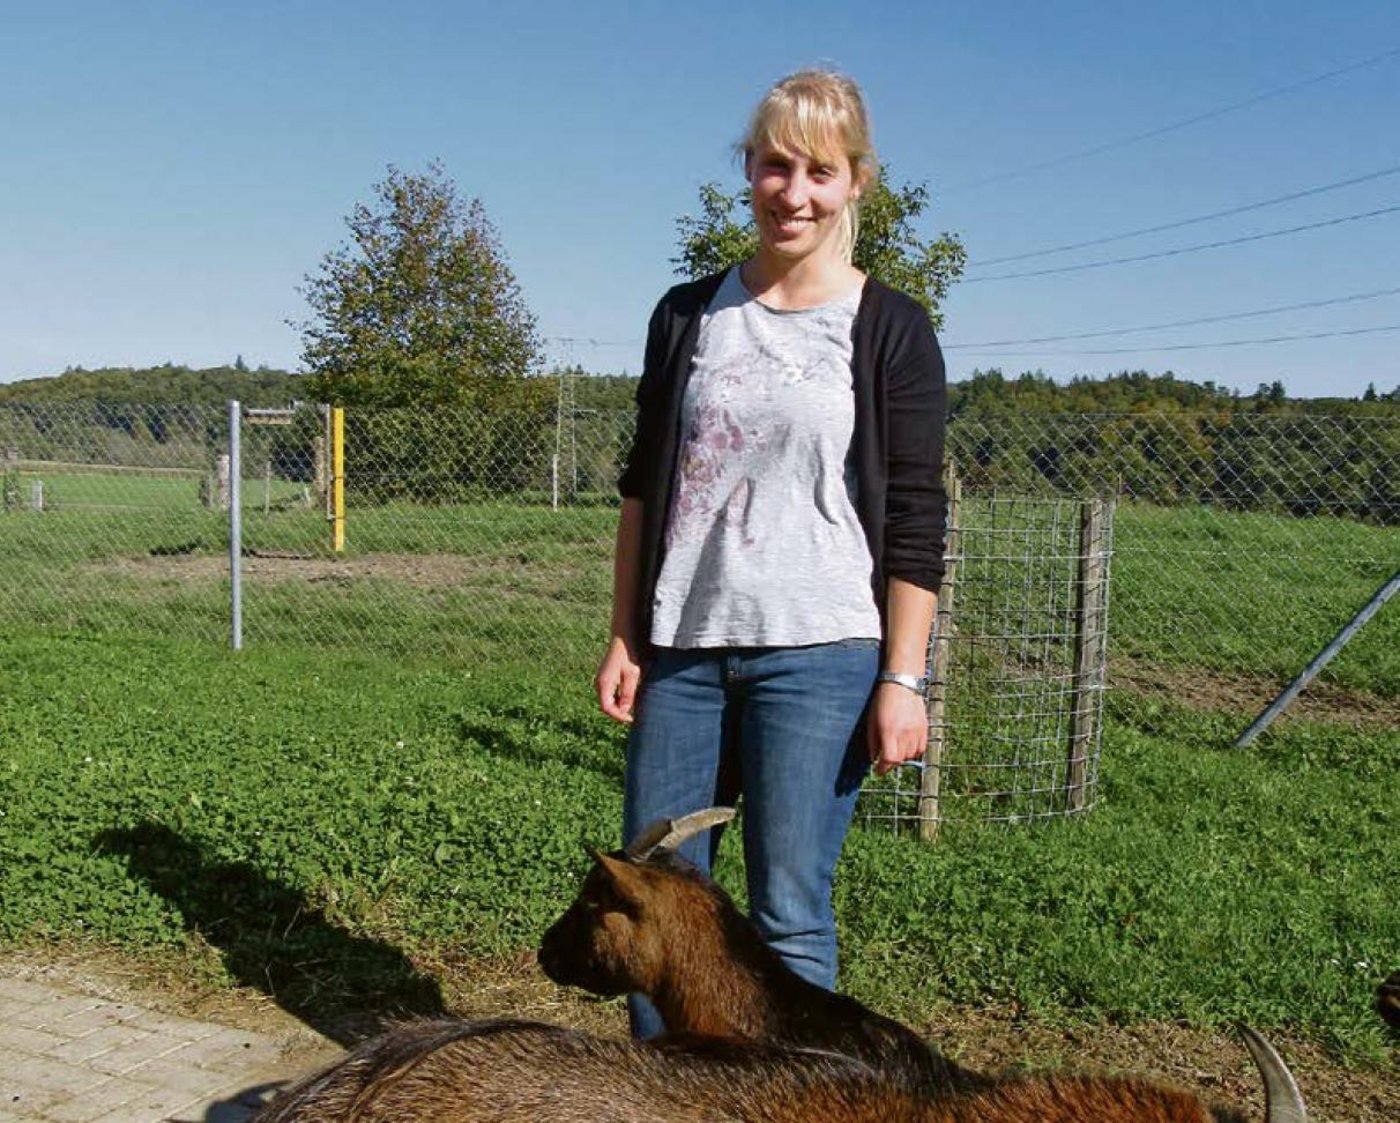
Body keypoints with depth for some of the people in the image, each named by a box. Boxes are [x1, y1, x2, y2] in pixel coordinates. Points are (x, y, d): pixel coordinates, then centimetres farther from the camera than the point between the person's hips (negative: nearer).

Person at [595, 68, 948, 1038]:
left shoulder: (889, 331, -2)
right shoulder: (690, 315, 9)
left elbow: (917, 522, -4)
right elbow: (644, 485, 12)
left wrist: (903, 678, -9)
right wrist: (626, 637, 7)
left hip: (817, 655, -4)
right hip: (683, 648, 4)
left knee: (790, 912, 1)